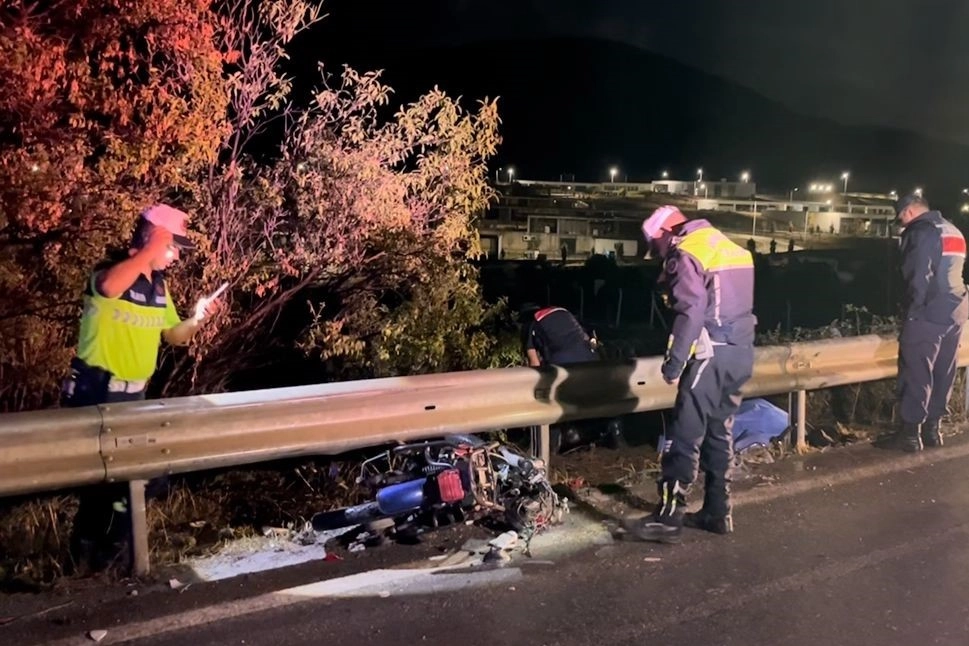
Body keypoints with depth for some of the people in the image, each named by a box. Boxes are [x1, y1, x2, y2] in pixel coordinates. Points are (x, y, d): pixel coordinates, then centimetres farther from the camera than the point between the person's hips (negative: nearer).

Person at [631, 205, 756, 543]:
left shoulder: (686, 253, -9)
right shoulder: (728, 246, 18)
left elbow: (690, 313, -19)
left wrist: (673, 363, -17)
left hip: (712, 355, -9)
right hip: (740, 353, 9)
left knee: (684, 436, -5)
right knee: (720, 434, 16)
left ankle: (668, 518, -2)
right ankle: (717, 512, 22)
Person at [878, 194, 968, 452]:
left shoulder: (921, 231, -10)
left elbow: (919, 275, -18)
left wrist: (913, 311, -12)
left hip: (929, 313, -9)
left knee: (916, 372, -4)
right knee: (943, 372, 12)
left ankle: (910, 432, -1)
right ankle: (932, 428, 19)